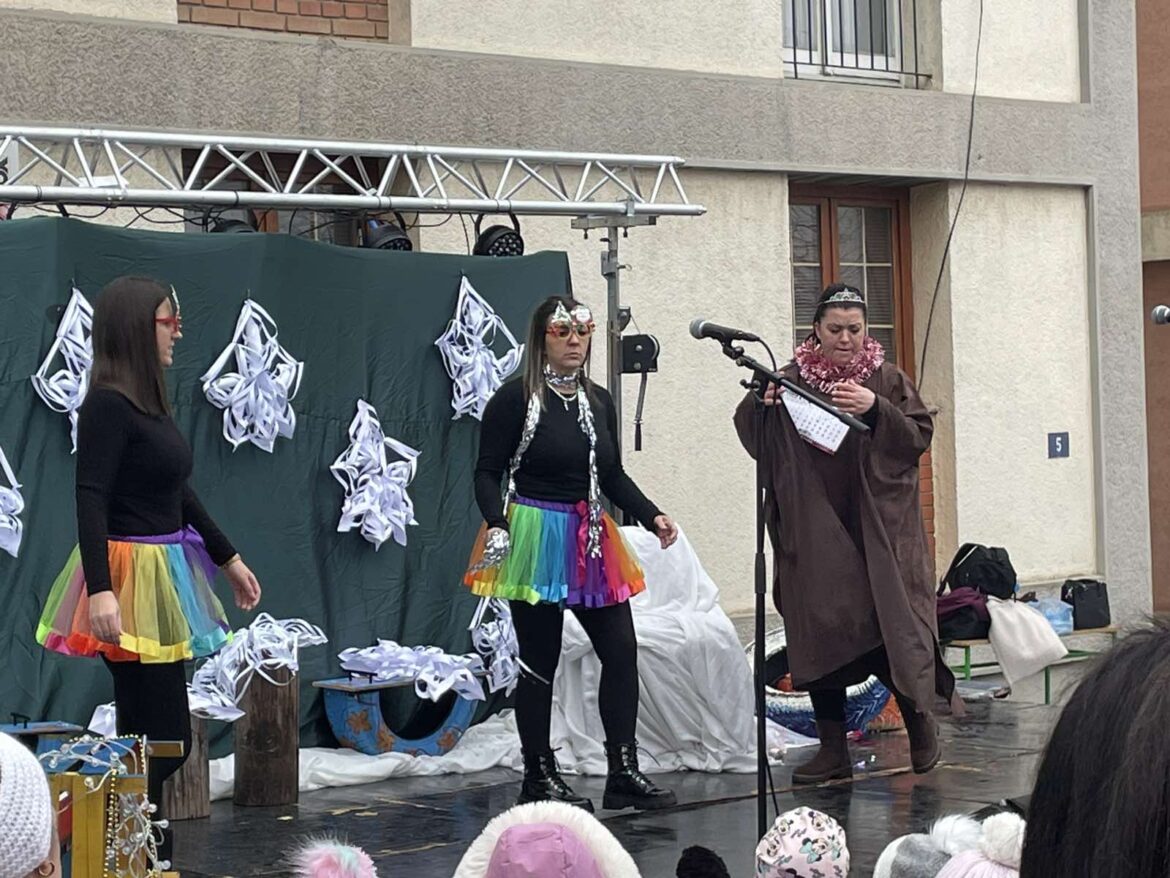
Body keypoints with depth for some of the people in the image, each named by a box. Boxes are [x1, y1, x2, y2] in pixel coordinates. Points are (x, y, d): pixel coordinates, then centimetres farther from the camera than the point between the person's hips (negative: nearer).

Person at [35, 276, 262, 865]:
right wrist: (100, 590, -31)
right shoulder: (107, 405, -14)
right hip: (129, 579, -9)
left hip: (159, 579, 9)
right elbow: (90, 500, -21)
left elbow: (178, 494, 24)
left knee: (158, 743, 12)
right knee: (165, 740, -9)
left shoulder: (148, 403, 13)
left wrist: (229, 560, 30)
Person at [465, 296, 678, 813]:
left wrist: (652, 517, 5)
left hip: (591, 542, 6)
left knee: (621, 649, 1)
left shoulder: (598, 402, 12)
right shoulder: (515, 400, -6)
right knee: (540, 659, 0)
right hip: (534, 540, -6)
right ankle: (539, 778, 11)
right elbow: (487, 473, -8)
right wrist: (496, 525, -24)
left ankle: (623, 773, 6)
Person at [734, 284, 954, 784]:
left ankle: (920, 717, 19)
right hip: (816, 531, 1)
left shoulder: (888, 380, 4)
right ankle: (832, 748, 9)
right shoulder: (791, 380, 4)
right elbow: (755, 440, 0)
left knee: (893, 623, -6)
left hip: (879, 527, -1)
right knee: (819, 631, 1)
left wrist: (876, 410, -17)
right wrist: (761, 405, -20)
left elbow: (920, 437, -1)